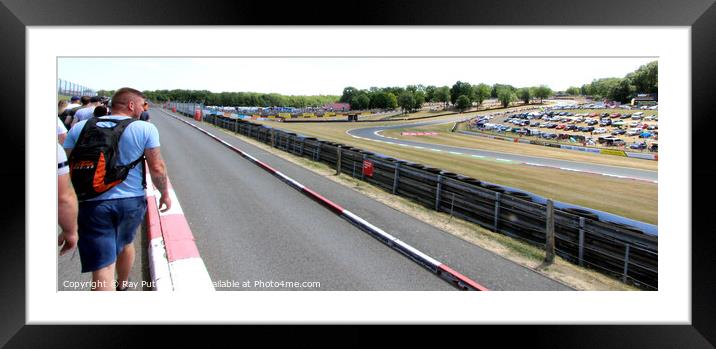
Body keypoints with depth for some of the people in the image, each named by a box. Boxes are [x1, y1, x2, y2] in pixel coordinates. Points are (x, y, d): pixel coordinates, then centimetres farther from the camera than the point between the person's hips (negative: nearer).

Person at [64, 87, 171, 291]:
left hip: (93, 204, 0)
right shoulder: (145, 129, -7)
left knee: (103, 270, 0)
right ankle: (122, 286, 52)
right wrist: (164, 194, 8)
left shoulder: (79, 128, 1)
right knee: (125, 243, 28)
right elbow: (157, 168, -6)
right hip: (132, 201, 1)